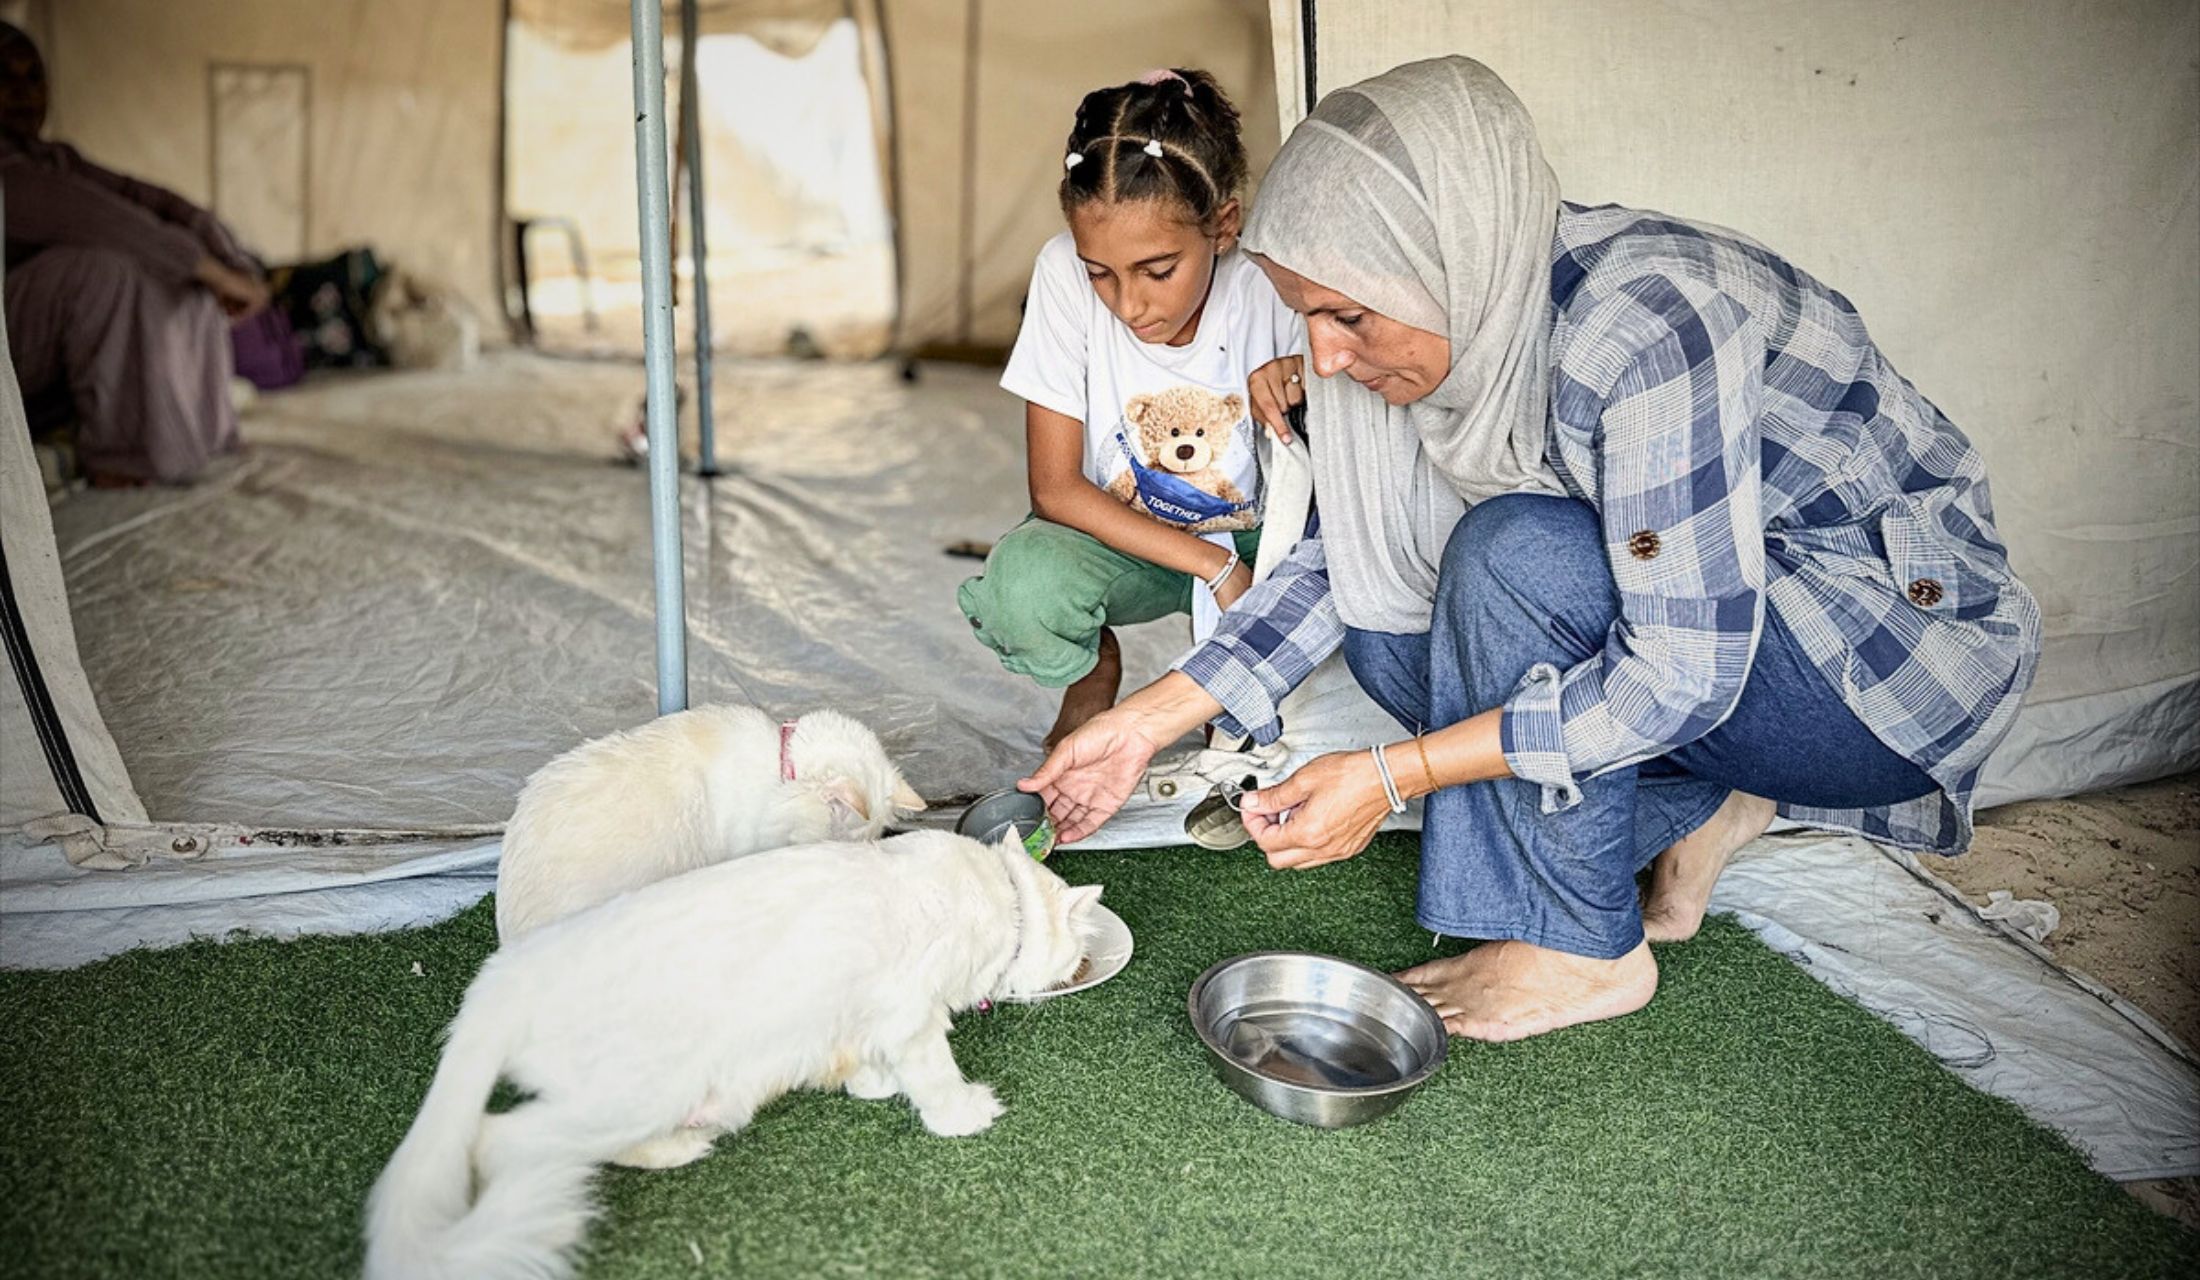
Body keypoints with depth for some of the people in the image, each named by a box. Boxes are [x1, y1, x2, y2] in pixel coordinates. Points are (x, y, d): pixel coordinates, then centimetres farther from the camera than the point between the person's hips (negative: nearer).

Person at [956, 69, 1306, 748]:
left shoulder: (1267, 284, -23)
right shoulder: (1064, 273, -21)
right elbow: (1055, 489, -19)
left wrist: (1301, 378, -32)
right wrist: (1211, 562, -26)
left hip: (1255, 536, 1)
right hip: (1121, 538, 0)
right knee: (1022, 578, -33)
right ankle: (1093, 674, 5)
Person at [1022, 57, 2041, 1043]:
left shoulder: (1645, 319, -31)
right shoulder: (1470, 315, -7)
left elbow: (1684, 672, -30)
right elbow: (1335, 566, 1)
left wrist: (1391, 776, -30)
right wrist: (1149, 720, -6)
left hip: (1904, 639, -7)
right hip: (1690, 607, 8)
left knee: (1517, 554, -29)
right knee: (1385, 616, -6)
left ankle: (1585, 949, -11)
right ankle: (1698, 807, 6)